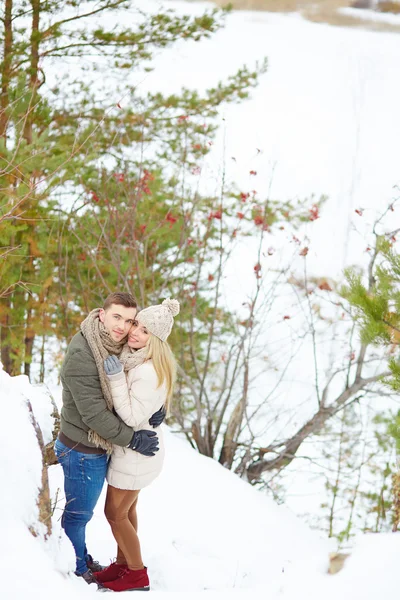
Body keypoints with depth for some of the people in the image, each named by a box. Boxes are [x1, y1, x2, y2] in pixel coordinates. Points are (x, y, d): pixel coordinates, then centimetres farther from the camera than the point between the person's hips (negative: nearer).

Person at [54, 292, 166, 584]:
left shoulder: (119, 346, -1)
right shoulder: (81, 354, -27)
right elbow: (93, 412, -27)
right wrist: (133, 439, -21)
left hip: (100, 445, 8)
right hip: (82, 450, -8)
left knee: (83, 510, 25)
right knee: (78, 513, 11)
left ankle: (81, 557, 42)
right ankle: (76, 570, 28)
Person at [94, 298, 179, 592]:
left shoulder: (149, 372, -30)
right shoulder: (131, 356, -1)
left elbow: (133, 417, -28)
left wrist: (116, 377, -32)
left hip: (136, 451, -9)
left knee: (115, 513, 5)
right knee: (126, 509, 22)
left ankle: (137, 574, 20)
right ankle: (122, 564, 38)